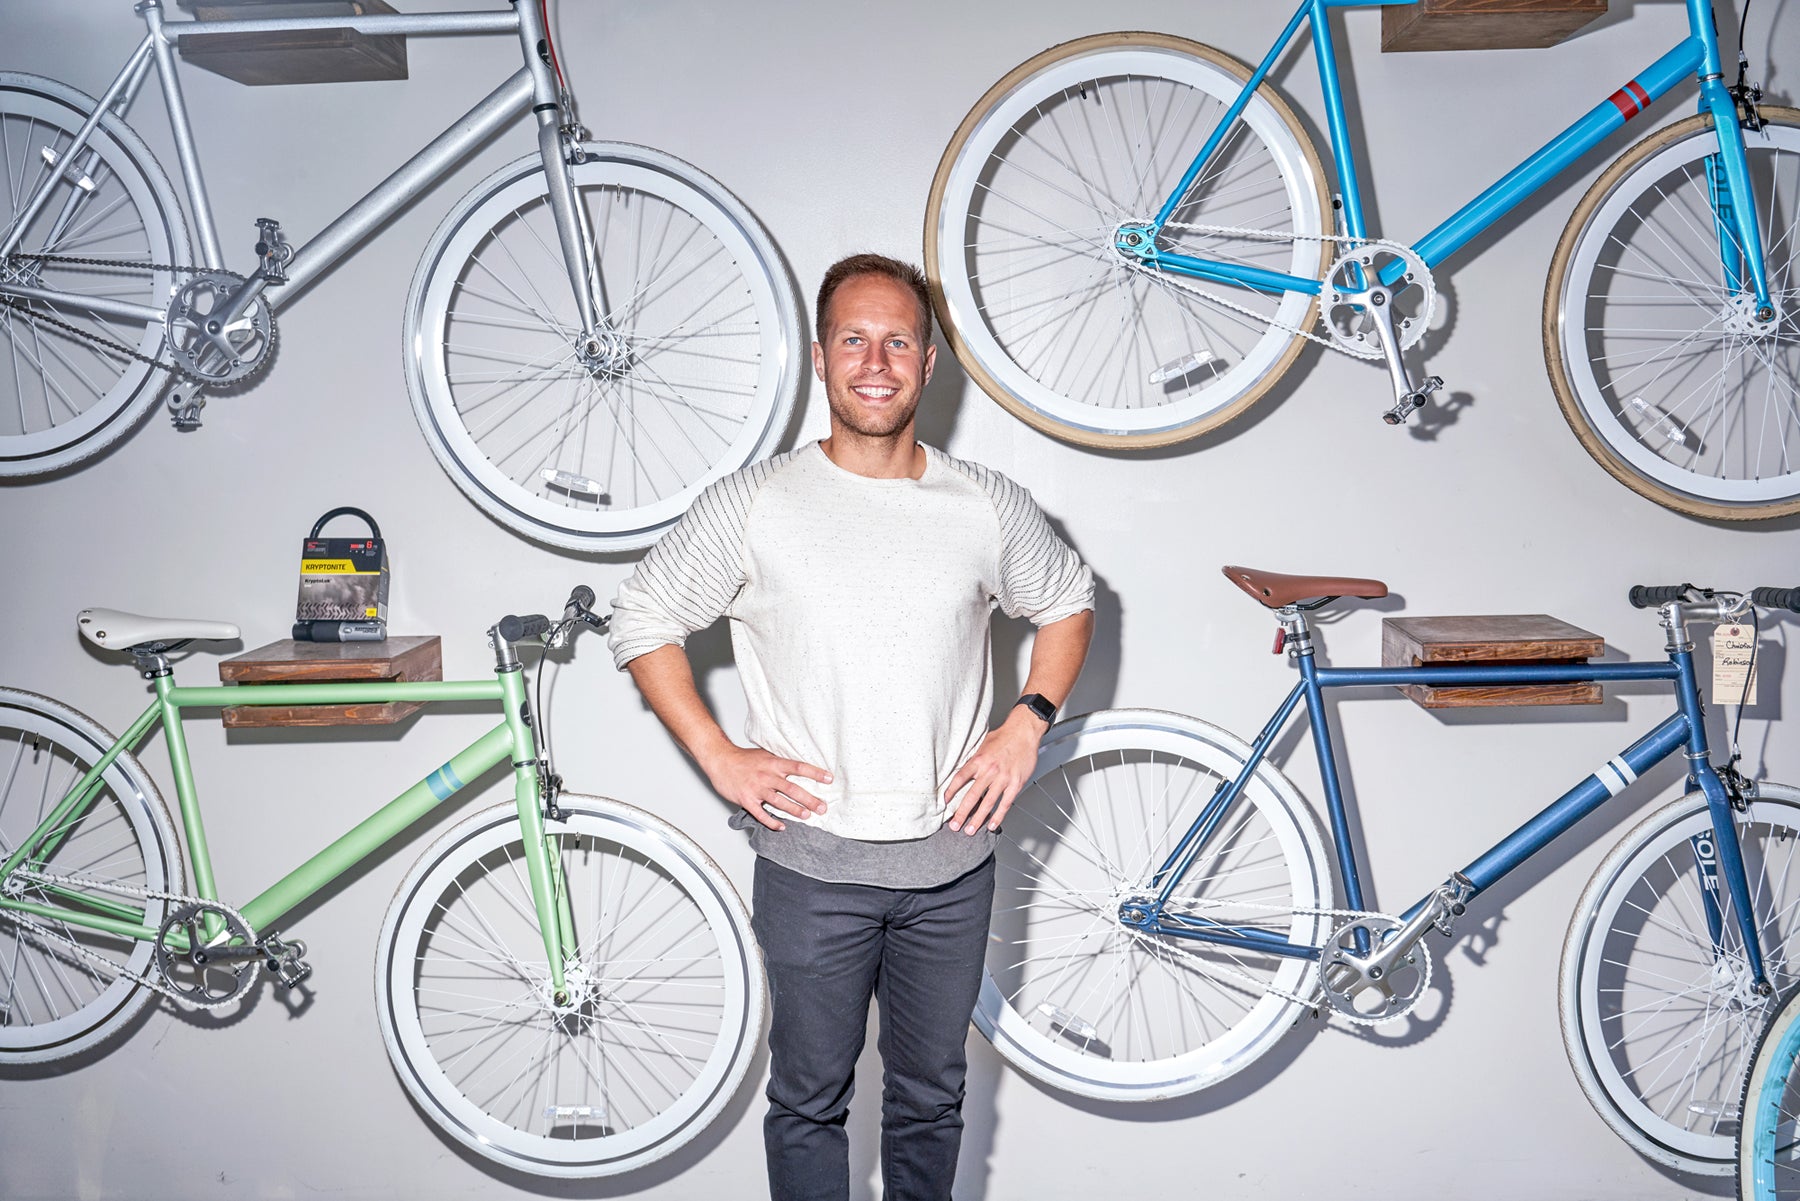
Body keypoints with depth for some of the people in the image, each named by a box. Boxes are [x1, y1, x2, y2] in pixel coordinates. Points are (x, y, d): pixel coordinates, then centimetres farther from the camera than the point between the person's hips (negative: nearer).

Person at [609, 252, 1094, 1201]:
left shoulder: (988, 507, 0)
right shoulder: (754, 505, -6)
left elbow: (1067, 604, 17)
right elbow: (642, 622, 3)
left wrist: (1026, 725, 3)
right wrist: (718, 758, -4)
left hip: (951, 866, 2)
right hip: (811, 863, -2)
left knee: (931, 1097, 17)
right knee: (809, 1102, 11)